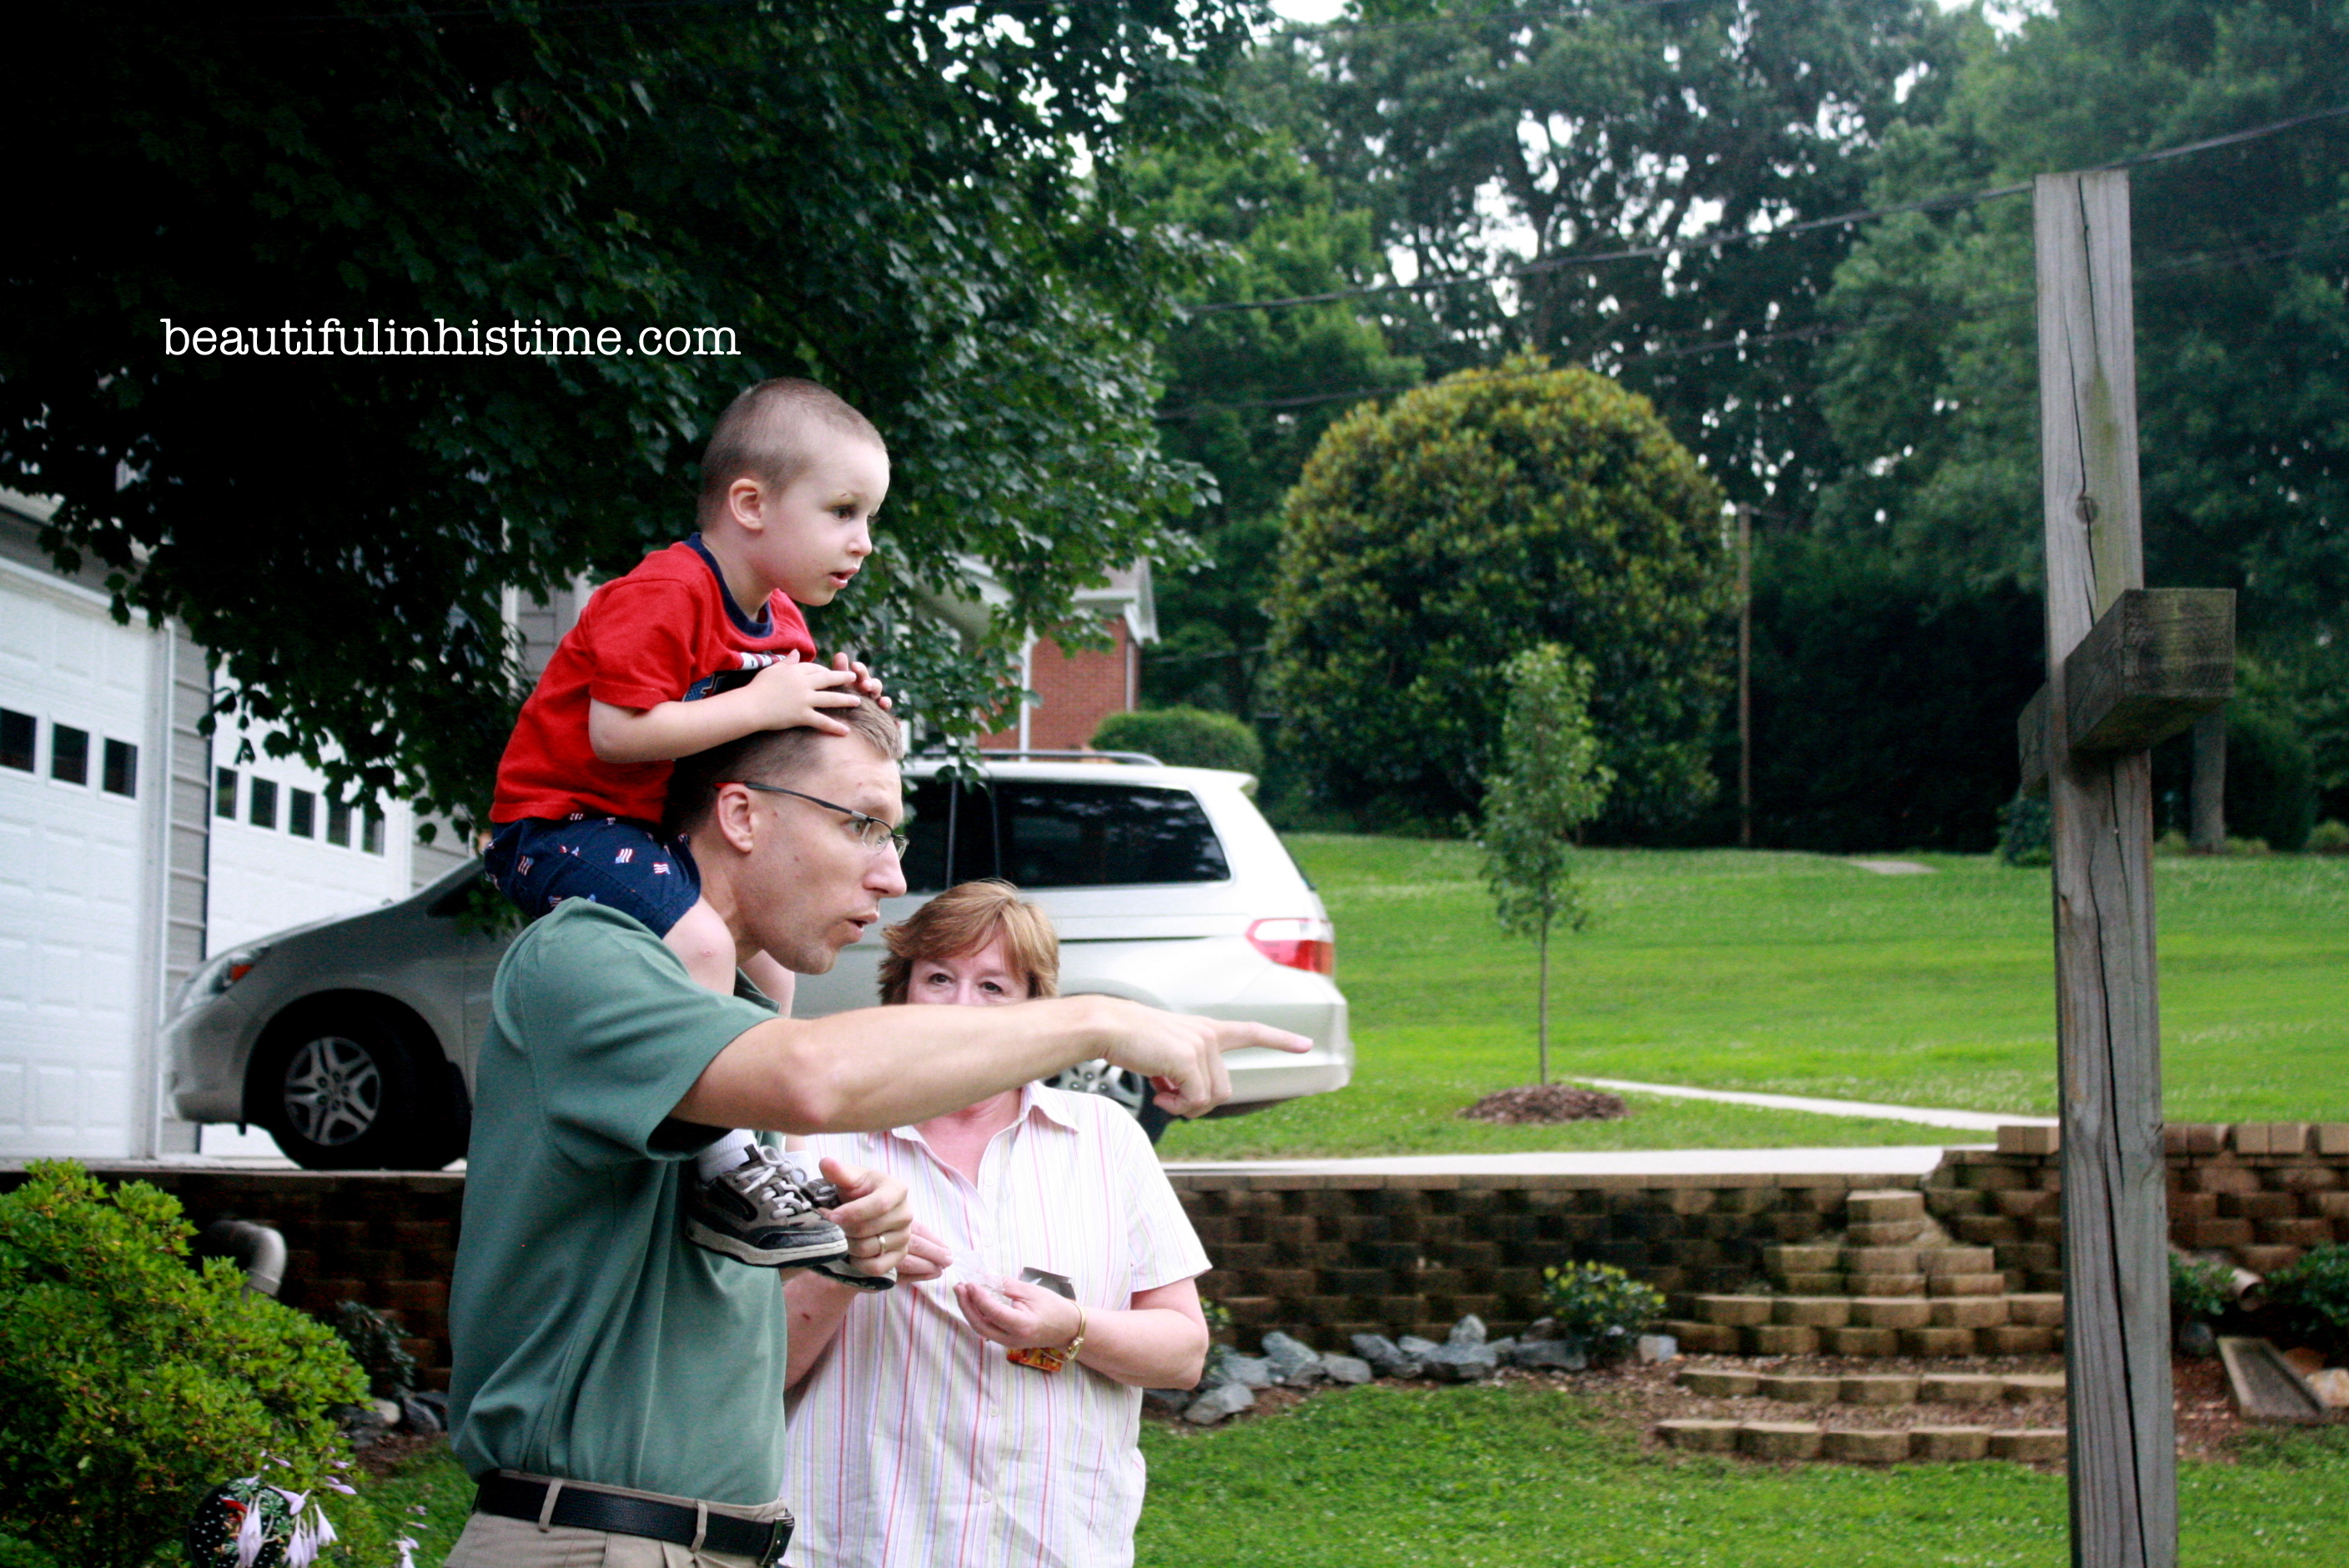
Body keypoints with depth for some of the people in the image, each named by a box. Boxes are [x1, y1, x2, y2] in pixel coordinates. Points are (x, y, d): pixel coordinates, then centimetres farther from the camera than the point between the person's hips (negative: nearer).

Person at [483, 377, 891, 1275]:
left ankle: (766, 1160, 20)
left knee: (770, 959, 14)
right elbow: (616, 731, -30)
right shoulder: (665, 595, -22)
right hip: (564, 822, -10)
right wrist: (759, 704, -30)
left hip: (658, 832, 10)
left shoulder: (782, 623, 8)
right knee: (701, 942, -31)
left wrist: (830, 706, -5)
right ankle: (725, 1173, -27)